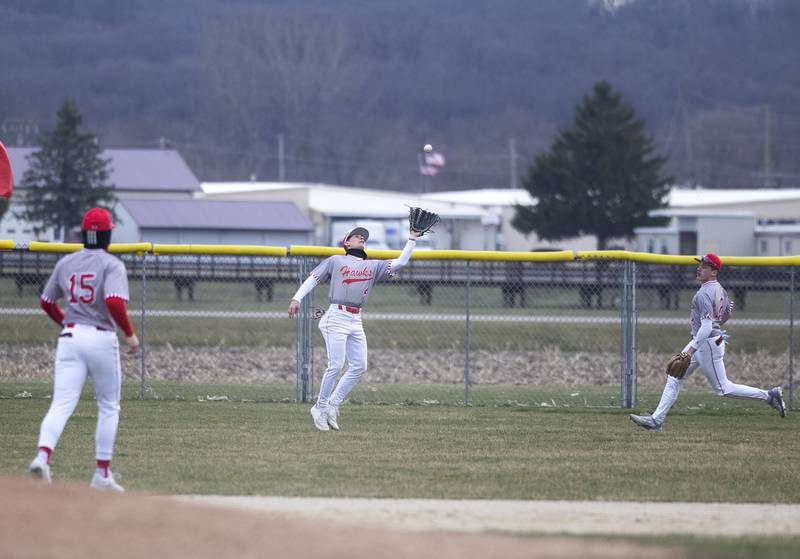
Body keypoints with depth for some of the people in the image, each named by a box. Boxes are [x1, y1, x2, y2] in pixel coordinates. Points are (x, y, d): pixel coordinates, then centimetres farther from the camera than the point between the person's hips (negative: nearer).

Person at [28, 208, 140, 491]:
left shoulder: (66, 263, 8)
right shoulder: (112, 265, -8)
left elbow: (46, 302, 16)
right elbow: (114, 302, -23)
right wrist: (130, 334, -11)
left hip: (69, 337, 4)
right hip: (101, 339, -4)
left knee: (61, 404, -5)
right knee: (109, 408, 12)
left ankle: (42, 455, -30)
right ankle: (102, 474, 11)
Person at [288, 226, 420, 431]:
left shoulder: (373, 266, 18)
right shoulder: (335, 261, 8)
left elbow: (400, 262, 12)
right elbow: (313, 278, 5)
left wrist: (412, 238, 8)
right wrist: (297, 298, -7)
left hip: (356, 322, 6)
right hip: (336, 318, -6)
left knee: (359, 367, 0)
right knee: (336, 366, -12)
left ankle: (332, 405, 10)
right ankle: (320, 408, -1)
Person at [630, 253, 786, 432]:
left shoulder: (704, 294, -23)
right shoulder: (718, 288, 6)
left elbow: (706, 326, -30)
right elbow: (729, 310, 21)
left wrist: (691, 350, -33)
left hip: (707, 343, -10)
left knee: (723, 388, -1)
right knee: (675, 378, 8)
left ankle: (768, 396, 5)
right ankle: (656, 420, 8)